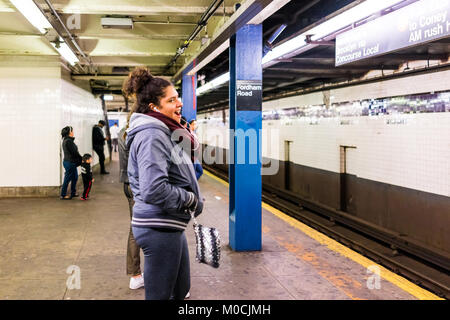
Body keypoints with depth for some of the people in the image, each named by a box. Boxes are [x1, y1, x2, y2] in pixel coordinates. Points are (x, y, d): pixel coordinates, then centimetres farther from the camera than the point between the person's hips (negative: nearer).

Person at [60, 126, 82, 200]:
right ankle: (63, 195, 10)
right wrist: (82, 159, -9)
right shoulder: (68, 141, -21)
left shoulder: (66, 140, 10)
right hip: (70, 163, -10)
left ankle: (73, 193, 30)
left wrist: (80, 159, 7)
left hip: (71, 162, 10)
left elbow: (74, 151, 11)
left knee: (75, 177, 20)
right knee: (68, 178, 0)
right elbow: (74, 152, -21)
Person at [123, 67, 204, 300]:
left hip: (172, 225, 11)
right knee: (160, 294, 3)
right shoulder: (152, 135, -19)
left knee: (181, 290, 22)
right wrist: (192, 200, -16)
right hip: (159, 227, -11)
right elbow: (154, 190, -29)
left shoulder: (164, 132, 13)